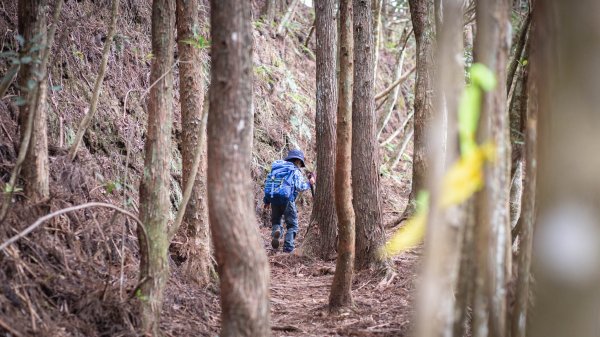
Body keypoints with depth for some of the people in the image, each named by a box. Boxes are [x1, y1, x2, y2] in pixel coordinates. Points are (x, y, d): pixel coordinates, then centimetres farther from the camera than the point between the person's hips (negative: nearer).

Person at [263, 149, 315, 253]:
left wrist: (267, 201, 20)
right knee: (292, 225, 7)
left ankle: (276, 230, -14)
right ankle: (288, 248, -6)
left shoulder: (276, 168, 19)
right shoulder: (295, 171, 2)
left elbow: (267, 183, 16)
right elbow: (299, 187, -10)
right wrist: (309, 183, 8)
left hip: (273, 198, 4)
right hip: (287, 199, -4)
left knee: (275, 221, 20)